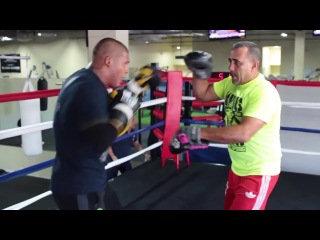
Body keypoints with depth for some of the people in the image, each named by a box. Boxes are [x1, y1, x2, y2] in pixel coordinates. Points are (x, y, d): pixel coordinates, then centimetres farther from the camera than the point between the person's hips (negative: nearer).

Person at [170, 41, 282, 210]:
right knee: (229, 207, 21)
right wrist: (199, 72, -9)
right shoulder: (231, 83, 0)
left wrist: (198, 133, -35)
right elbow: (202, 94, 10)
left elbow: (243, 133, -36)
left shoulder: (264, 92, -26)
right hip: (237, 168, 8)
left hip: (259, 172, -8)